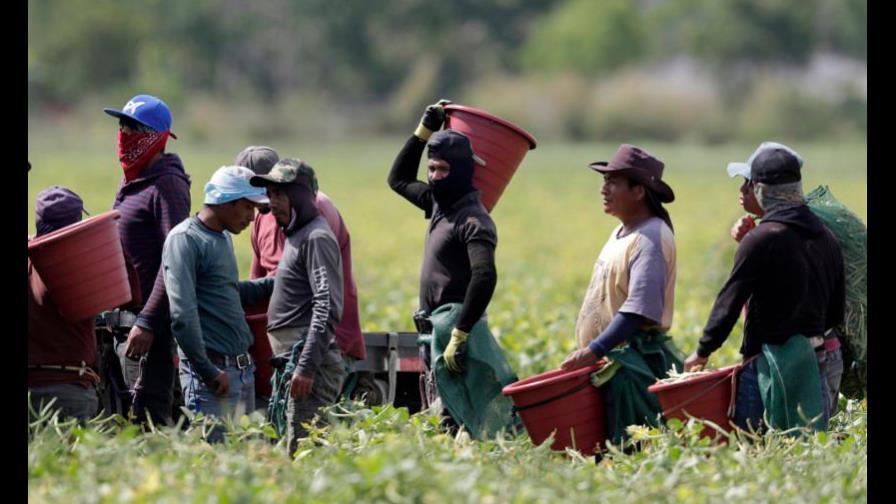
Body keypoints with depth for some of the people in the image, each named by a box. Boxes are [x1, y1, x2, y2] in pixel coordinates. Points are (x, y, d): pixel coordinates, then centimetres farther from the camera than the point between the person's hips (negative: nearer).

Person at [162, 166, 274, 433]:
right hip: (213, 374, -9)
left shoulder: (224, 238, 18)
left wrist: (274, 283, 21)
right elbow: (182, 315, -19)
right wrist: (208, 371, -20)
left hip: (243, 368, 9)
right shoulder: (184, 240, -11)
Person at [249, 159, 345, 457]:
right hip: (292, 362, 10)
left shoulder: (317, 239, -10)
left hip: (311, 365, -10)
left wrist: (306, 366, -24)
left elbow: (327, 309, -18)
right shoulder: (296, 237, 21)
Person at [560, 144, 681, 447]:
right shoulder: (622, 233, 15)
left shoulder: (650, 238, -15)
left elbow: (639, 309, -25)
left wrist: (595, 350, -28)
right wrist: (592, 352, 18)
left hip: (635, 362, -10)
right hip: (611, 359, 10)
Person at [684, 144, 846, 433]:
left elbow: (729, 303, -11)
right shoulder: (826, 238, 9)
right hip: (815, 362, 7)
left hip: (770, 364, -7)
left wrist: (703, 351, 1)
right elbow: (836, 312, 15)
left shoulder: (760, 240, -14)